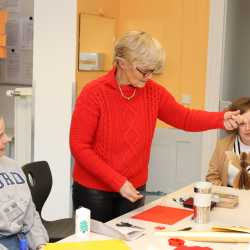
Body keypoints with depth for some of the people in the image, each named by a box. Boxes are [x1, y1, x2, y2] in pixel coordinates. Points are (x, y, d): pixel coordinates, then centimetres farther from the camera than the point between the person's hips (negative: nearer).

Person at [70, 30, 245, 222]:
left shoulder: (153, 91, -3)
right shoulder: (93, 93, -16)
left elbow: (184, 117, 6)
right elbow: (79, 147, -16)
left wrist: (221, 119, -12)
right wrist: (117, 181, -21)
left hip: (134, 189, 4)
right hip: (94, 190, -4)